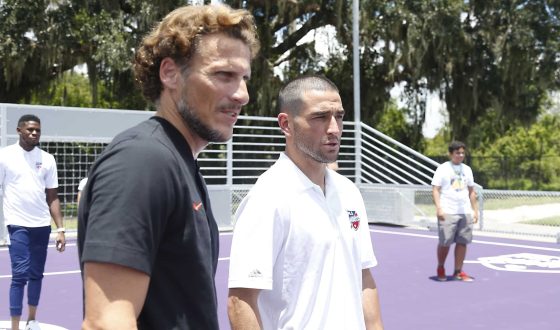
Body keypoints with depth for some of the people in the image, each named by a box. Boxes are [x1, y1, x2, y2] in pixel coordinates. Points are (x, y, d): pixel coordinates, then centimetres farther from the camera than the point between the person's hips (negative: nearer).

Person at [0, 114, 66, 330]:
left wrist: (60, 229, 4)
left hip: (42, 225, 4)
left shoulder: (47, 159, 7)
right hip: (18, 224, -4)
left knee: (36, 274, 12)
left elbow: (52, 197, 10)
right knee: (20, 275, -10)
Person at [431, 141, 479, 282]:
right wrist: (439, 208, -17)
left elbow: (471, 192, 20)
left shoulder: (467, 169, 15)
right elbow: (435, 189, -6)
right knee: (445, 242, -3)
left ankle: (458, 272, 10)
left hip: (465, 212, 5)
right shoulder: (443, 169, -1)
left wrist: (475, 210, 13)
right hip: (448, 212, -5)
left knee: (462, 242, 2)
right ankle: (440, 268, 18)